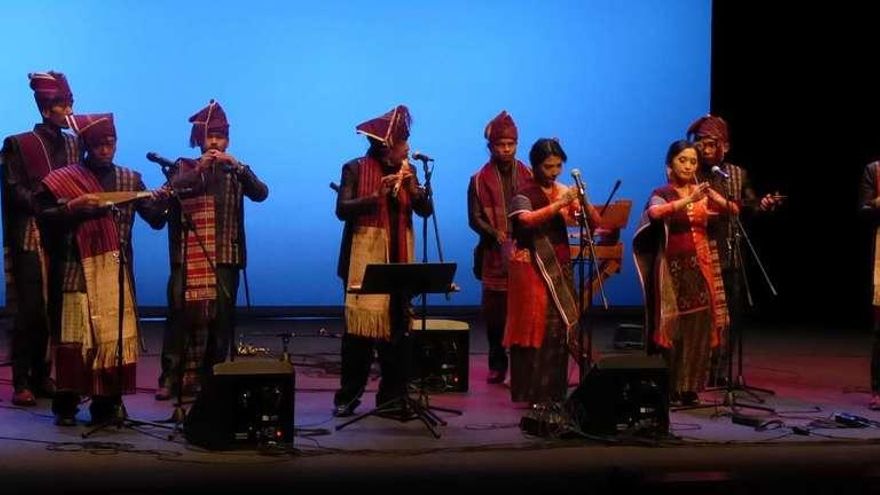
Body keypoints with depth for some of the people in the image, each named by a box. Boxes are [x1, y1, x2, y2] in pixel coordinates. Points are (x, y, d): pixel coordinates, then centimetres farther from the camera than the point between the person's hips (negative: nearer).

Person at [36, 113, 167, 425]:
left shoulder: (130, 179, 12)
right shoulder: (63, 179, 5)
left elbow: (156, 219, 5)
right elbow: (44, 217, -1)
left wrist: (163, 198, -14)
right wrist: (74, 206, -14)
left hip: (117, 271, 2)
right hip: (78, 270, -2)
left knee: (117, 335, -1)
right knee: (74, 335, -4)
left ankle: (107, 405, 8)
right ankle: (66, 406, 5)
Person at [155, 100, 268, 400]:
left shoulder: (236, 172, 11)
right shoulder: (185, 168, 10)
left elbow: (261, 194, -5)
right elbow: (171, 191, -9)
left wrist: (238, 166, -16)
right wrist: (200, 169, -19)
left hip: (224, 257, 1)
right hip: (188, 257, -1)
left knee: (220, 318, 1)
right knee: (180, 315, -5)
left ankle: (209, 378, 10)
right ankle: (170, 378, 0)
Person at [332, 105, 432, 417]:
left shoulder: (406, 170, 11)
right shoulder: (355, 169, -2)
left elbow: (425, 210, 3)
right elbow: (342, 210, -12)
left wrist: (412, 187, -14)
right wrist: (377, 195, -23)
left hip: (398, 259, 4)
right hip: (365, 258, -4)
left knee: (397, 326, 3)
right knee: (360, 325, -3)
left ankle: (392, 396, 11)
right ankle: (348, 396, 7)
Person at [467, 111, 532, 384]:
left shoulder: (528, 176, 8)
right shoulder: (480, 180, 5)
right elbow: (475, 219, 1)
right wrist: (498, 236, -14)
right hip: (494, 256, 0)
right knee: (495, 313, 2)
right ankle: (497, 365, 14)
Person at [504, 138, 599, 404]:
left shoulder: (564, 192, 10)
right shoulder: (524, 194, -4)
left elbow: (595, 222, 4)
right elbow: (526, 220, -26)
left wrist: (582, 200, -14)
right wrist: (558, 204, -31)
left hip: (560, 269, 5)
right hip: (532, 269, -5)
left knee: (560, 328, 3)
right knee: (534, 329, -6)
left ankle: (554, 391, 12)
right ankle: (530, 393, 1)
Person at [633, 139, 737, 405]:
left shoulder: (703, 192, 11)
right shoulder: (661, 194, -2)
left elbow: (734, 210, 3)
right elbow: (654, 213, -24)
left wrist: (715, 197, -17)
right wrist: (689, 199, -34)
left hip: (701, 267, 4)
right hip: (674, 266, -4)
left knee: (699, 328, 0)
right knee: (673, 327, -6)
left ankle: (690, 388, 8)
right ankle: (668, 390, 1)